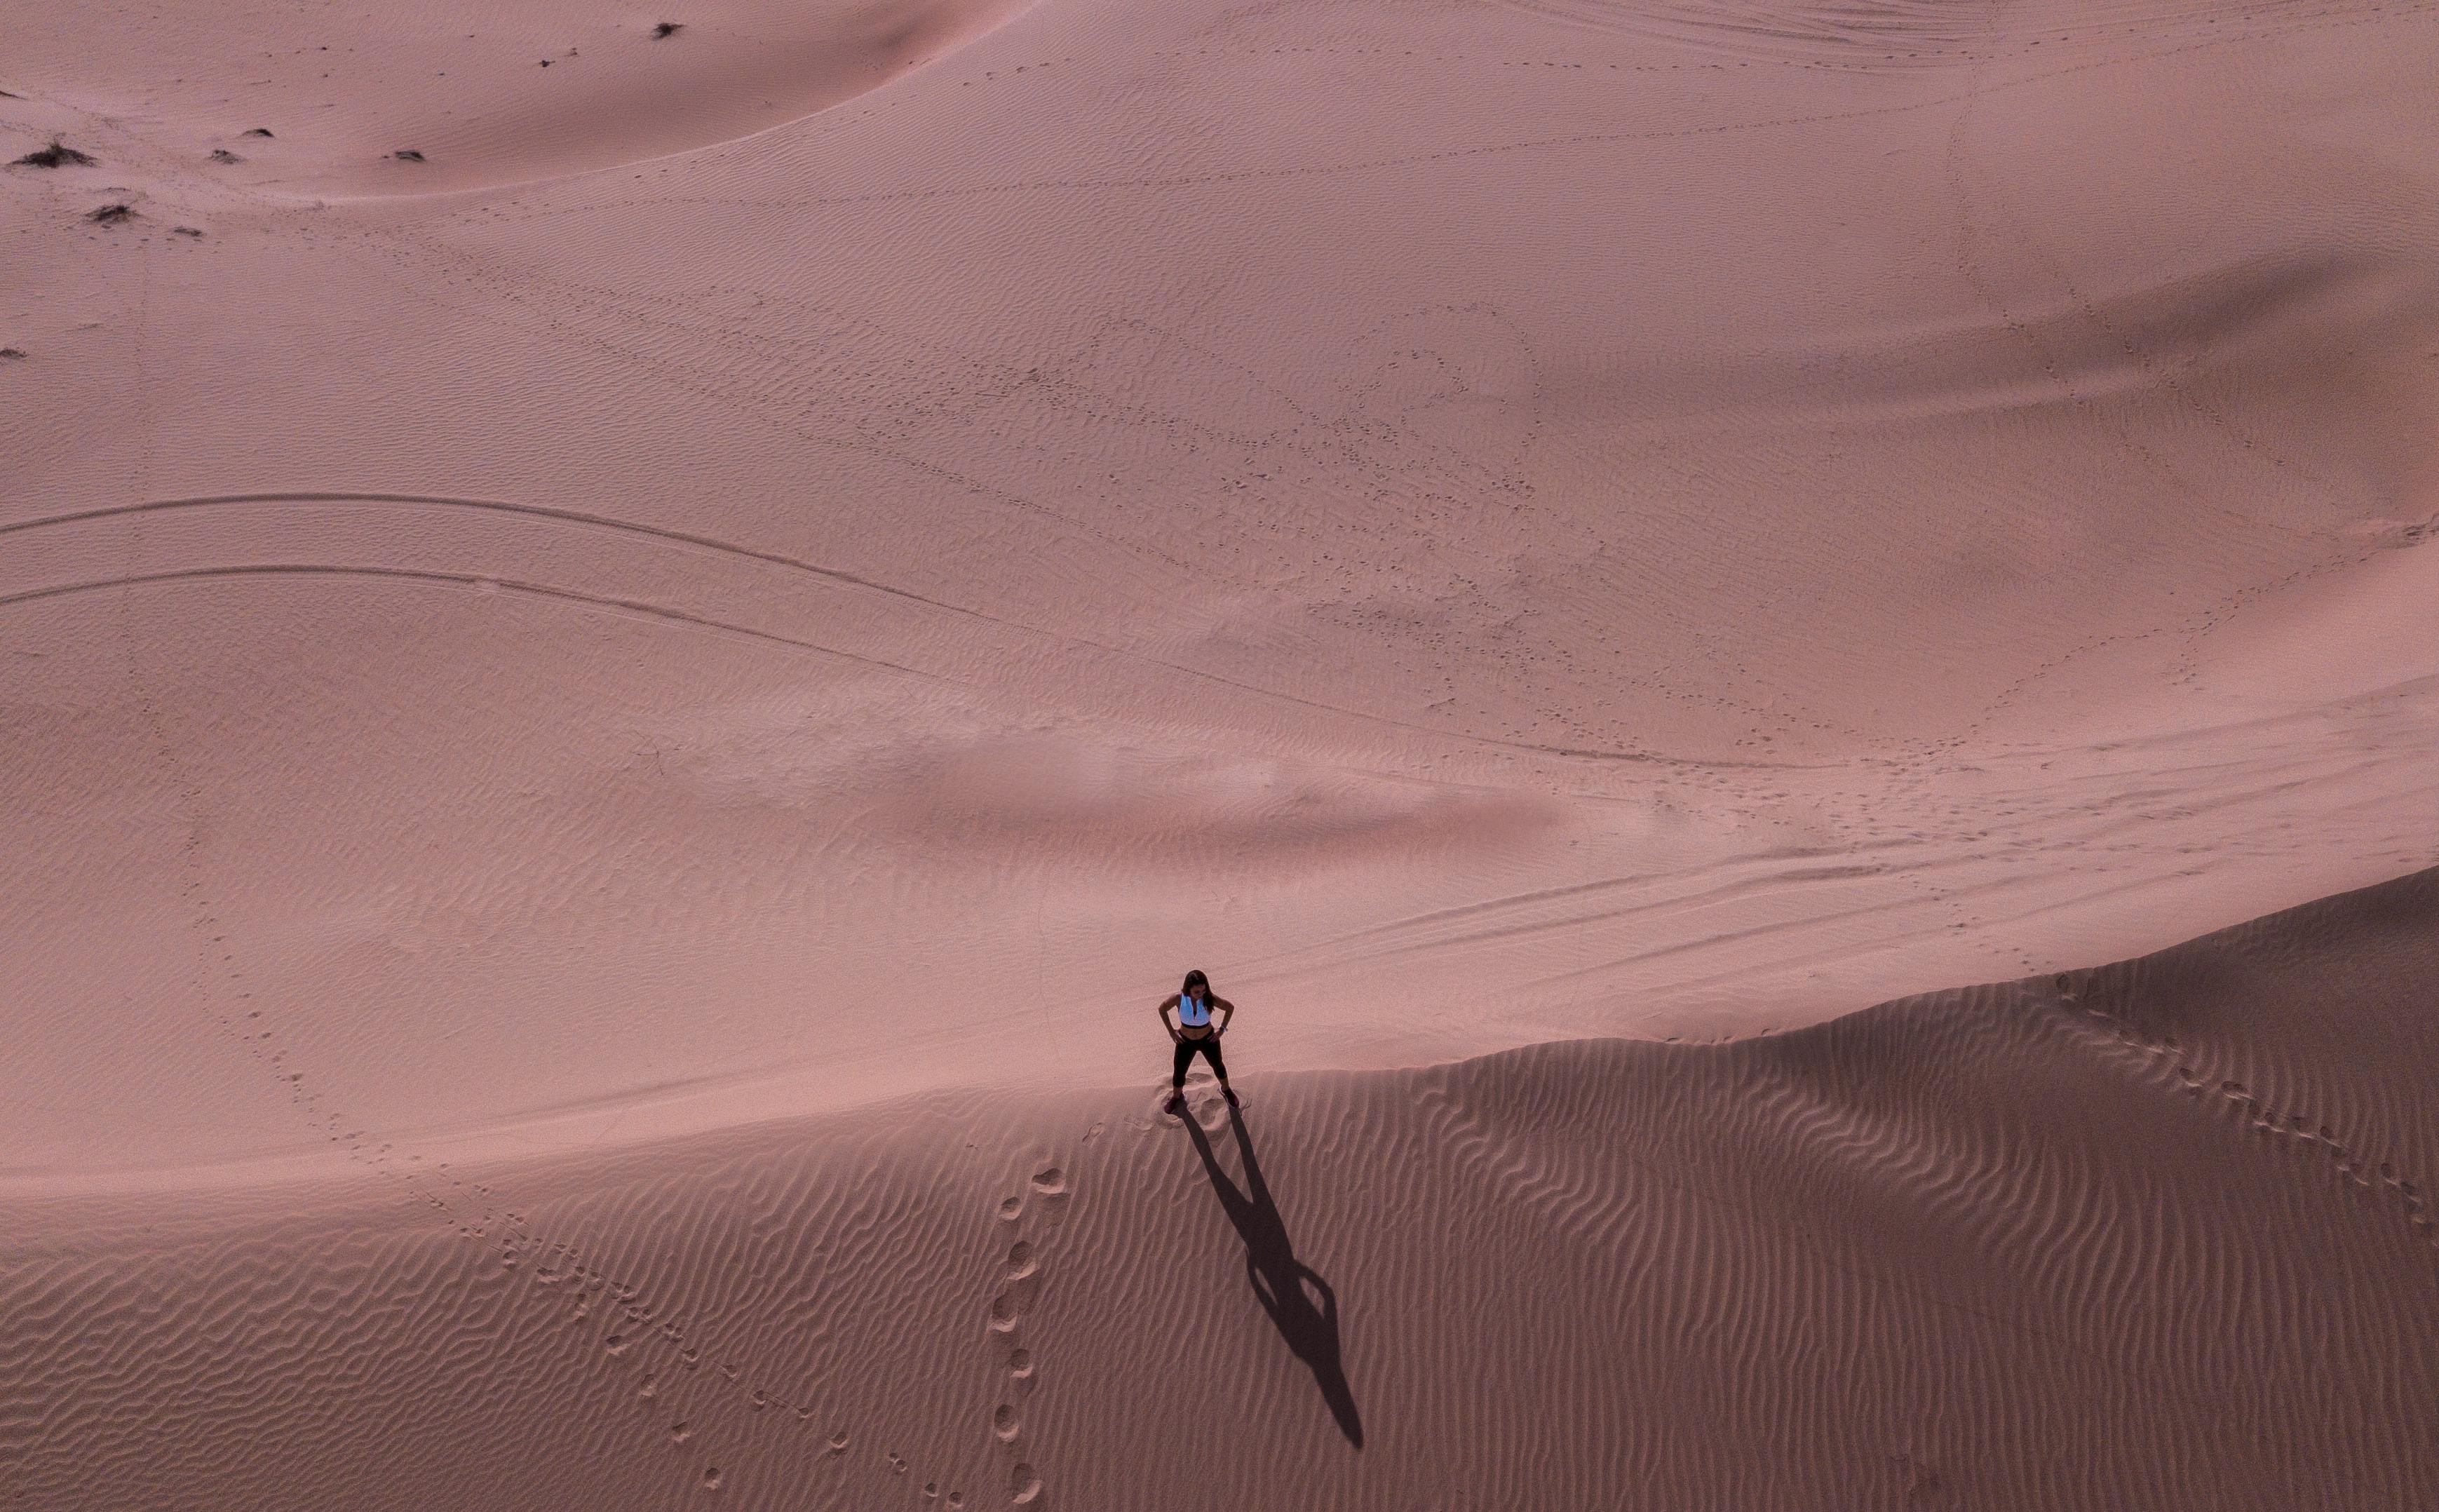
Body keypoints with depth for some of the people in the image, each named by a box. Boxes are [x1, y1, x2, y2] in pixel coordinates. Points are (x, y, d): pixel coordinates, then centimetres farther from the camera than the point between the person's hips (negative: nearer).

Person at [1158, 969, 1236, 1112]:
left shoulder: (1209, 999, -30)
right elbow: (1162, 1008, -8)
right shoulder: (1179, 998, -28)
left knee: (1217, 1065, 25)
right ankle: (1177, 1097, 46)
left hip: (1208, 1039, 0)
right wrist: (1171, 1031, -6)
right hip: (1186, 1041, 0)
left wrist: (1222, 1029, -10)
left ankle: (1226, 1090, 54)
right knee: (1179, 1072, 16)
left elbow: (1230, 1007, -12)